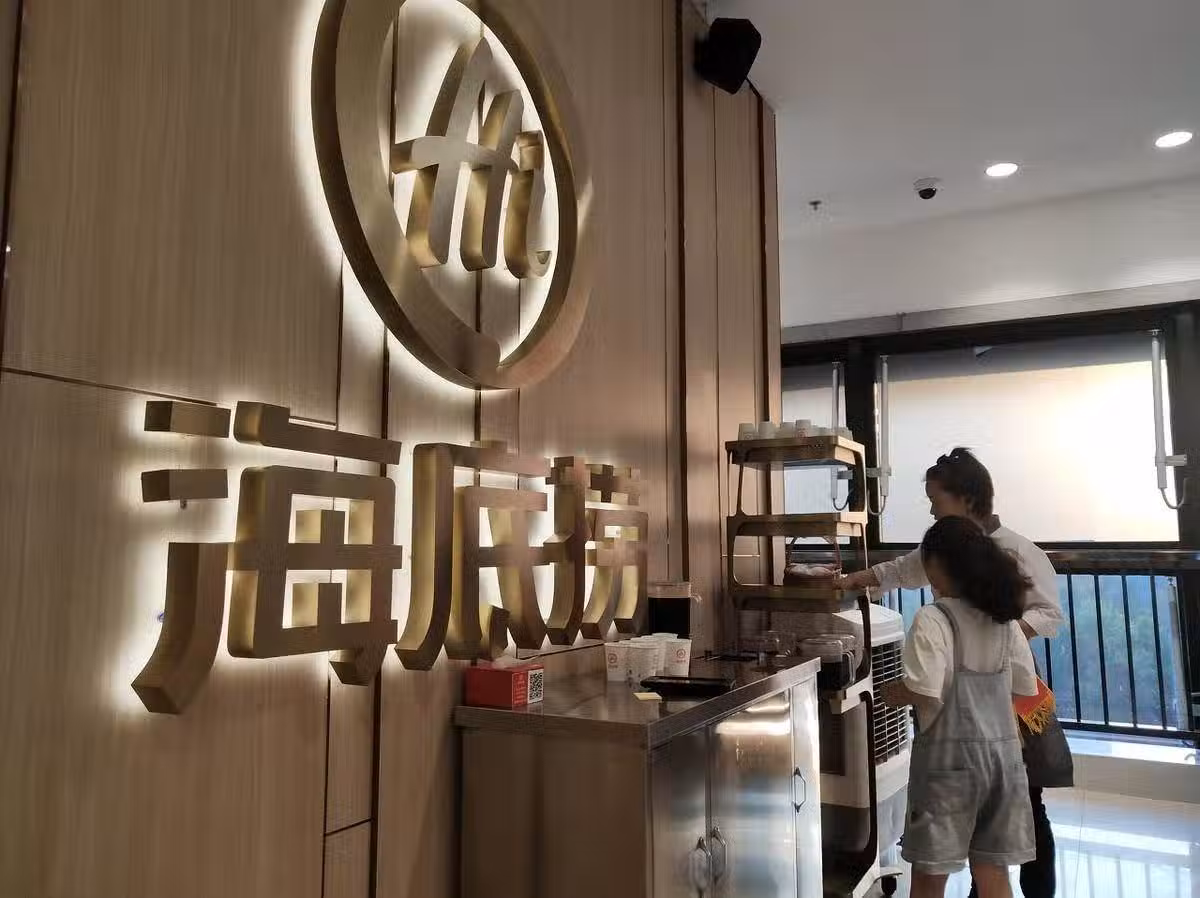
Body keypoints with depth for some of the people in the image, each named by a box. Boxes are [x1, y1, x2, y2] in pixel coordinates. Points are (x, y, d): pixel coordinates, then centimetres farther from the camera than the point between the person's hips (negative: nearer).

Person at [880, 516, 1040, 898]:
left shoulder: (932, 619, -14)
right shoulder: (1004, 619, 6)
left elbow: (925, 693, -22)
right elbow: (1026, 687, 13)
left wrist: (895, 693, -3)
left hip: (950, 755, -6)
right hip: (1003, 752, 6)